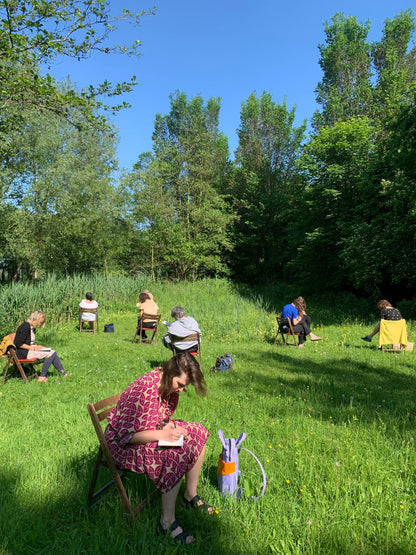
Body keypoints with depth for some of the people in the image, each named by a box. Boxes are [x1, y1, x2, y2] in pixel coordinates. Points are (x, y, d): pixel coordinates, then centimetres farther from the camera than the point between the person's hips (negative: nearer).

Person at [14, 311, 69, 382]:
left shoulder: (32, 327, 12)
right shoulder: (25, 327, -18)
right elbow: (19, 344, -20)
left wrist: (36, 346, 3)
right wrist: (33, 348, -16)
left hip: (29, 349, 9)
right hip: (23, 353, -9)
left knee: (53, 352, -5)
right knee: (50, 354, -19)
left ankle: (63, 374, 0)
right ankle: (41, 377, -12)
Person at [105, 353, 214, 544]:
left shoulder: (170, 386, -6)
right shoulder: (143, 391, -32)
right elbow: (126, 434, -29)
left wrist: (170, 425, -11)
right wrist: (162, 435, -32)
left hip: (152, 432, 9)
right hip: (123, 444, -9)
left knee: (198, 433, -2)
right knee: (177, 454, -28)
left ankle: (190, 495, 13)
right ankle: (167, 522, -12)